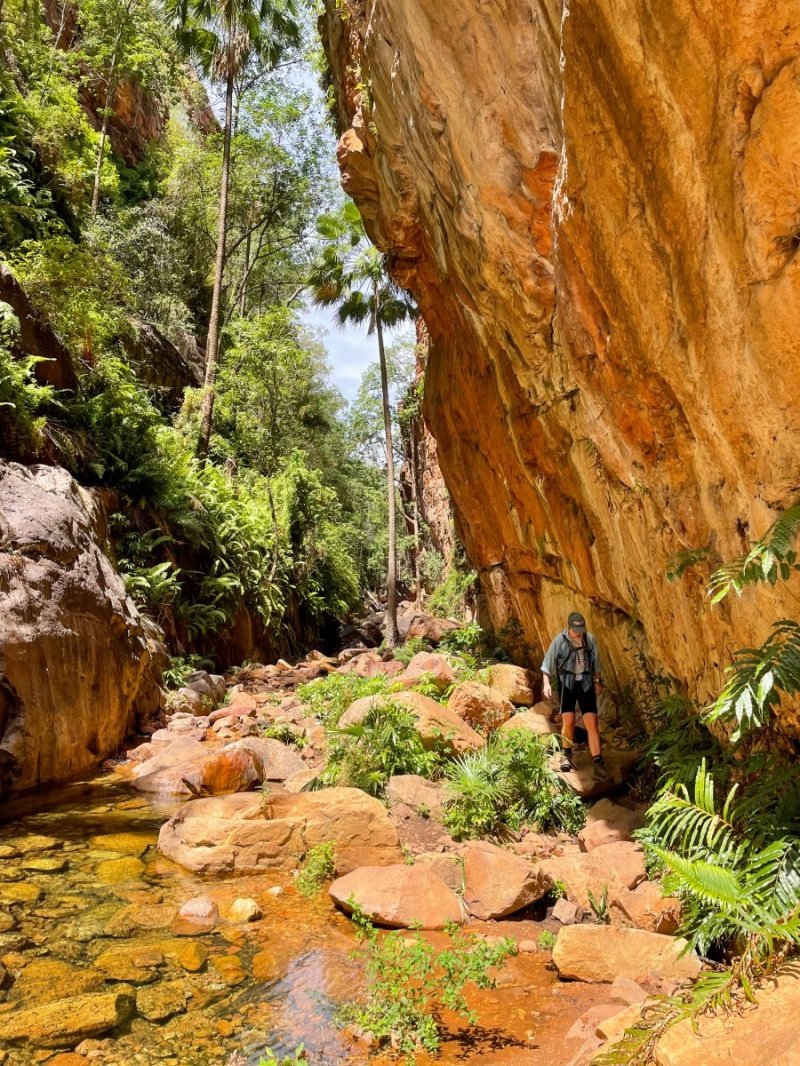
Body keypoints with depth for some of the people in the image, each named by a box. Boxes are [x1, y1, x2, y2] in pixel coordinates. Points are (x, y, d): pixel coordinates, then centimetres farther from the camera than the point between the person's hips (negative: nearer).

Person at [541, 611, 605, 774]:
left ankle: (598, 762, 1)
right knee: (568, 721, -7)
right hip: (567, 683, -2)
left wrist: (597, 681, 16)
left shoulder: (590, 639, -1)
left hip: (586, 683, 2)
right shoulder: (559, 640, -9)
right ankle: (566, 756, 16)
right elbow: (548, 664, -4)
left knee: (592, 723, -3)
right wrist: (546, 683, -13)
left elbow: (595, 662, 13)